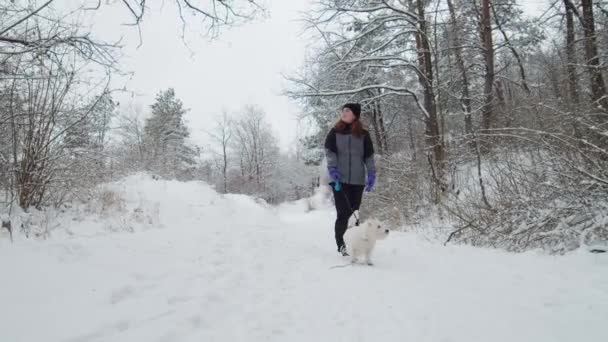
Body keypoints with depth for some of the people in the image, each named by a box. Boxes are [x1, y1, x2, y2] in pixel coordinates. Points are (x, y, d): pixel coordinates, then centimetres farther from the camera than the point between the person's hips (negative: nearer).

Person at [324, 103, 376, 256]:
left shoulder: (363, 135, 10)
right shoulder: (334, 132, 8)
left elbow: (369, 156, 9)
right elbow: (329, 152, -1)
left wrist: (371, 174, -1)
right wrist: (332, 169, -15)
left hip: (357, 180, 1)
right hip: (339, 179, -1)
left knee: (353, 213, 1)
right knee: (343, 212, -8)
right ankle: (341, 244, 3)